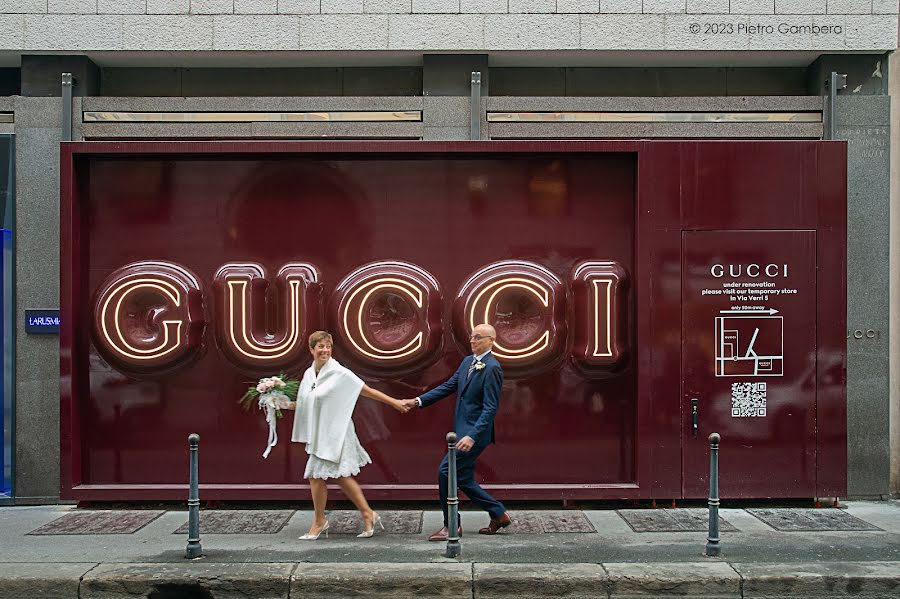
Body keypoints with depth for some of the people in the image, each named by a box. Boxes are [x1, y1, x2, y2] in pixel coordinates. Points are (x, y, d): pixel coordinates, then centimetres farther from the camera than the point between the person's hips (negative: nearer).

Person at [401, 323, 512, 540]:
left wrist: (472, 436, -28)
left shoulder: (492, 368, -15)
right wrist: (418, 401, 5)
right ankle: (498, 514, 26)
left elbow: (490, 408, -20)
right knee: (463, 479, 12)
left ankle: (451, 525, 3)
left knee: (446, 471, -10)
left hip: (476, 432, -9)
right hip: (464, 430, 9)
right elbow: (448, 386, 14)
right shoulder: (467, 361, 12)